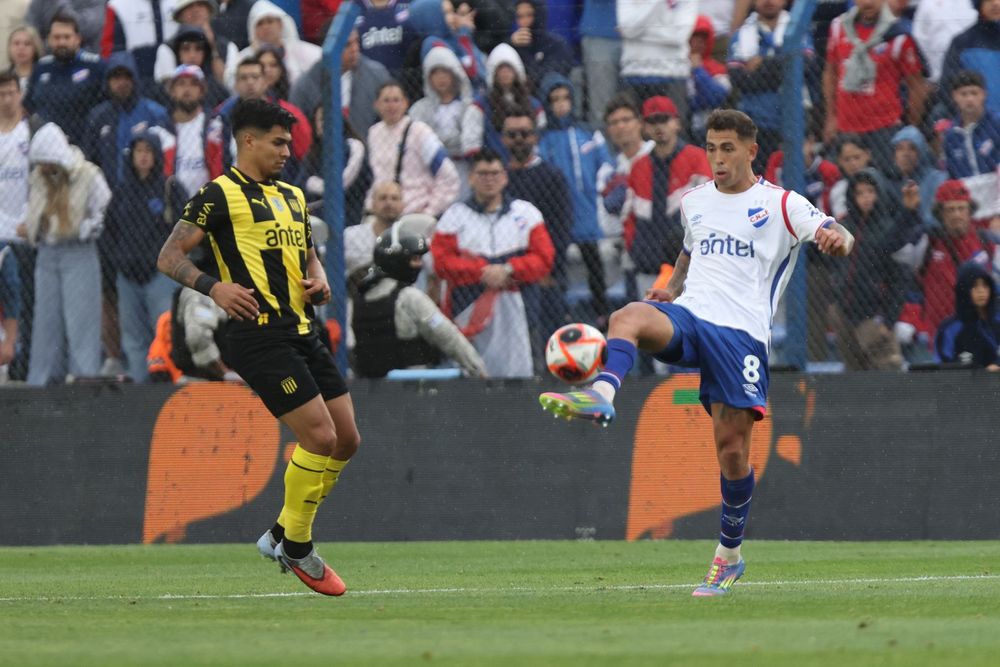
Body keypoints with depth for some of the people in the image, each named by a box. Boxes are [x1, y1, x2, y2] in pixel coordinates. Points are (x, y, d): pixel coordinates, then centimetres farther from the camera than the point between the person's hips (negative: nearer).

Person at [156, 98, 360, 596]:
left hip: (301, 332, 8)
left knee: (346, 440, 6)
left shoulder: (292, 197, 20)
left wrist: (318, 279, 8)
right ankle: (297, 547, 3)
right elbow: (169, 257, -7)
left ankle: (282, 534, 19)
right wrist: (212, 286, -25)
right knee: (320, 437, -14)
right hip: (260, 335, -8)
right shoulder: (220, 194, -3)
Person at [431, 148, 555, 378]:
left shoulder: (526, 213, 13)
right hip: (470, 307, -1)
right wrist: (482, 272, -12)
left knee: (516, 372, -7)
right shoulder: (455, 215, 10)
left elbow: (544, 258, 4)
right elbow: (442, 262, -1)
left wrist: (508, 270, -11)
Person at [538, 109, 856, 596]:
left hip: (741, 332, -3)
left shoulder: (780, 204, 5)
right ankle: (601, 396, -59)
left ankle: (729, 553, 15)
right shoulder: (693, 203, 20)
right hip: (687, 317, 3)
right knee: (628, 317, -33)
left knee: (732, 447, -4)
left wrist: (837, 239, -33)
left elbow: (837, 236, -8)